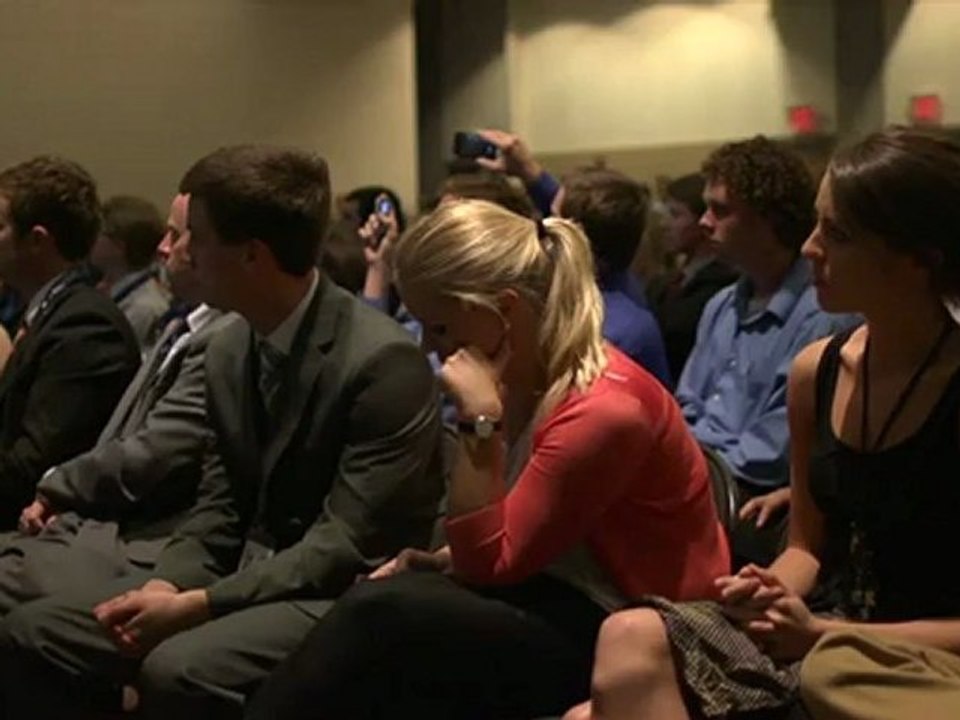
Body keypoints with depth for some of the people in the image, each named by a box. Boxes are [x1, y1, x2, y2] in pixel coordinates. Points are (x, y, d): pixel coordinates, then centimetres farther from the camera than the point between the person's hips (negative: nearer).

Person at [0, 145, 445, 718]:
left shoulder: (382, 360, -18)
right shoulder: (230, 350, 7)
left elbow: (348, 546, -20)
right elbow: (220, 507, 11)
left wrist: (199, 604, -22)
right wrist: (168, 584, -9)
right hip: (250, 576, 8)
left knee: (178, 669, -34)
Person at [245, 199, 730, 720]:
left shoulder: (604, 411, -23)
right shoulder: (532, 376, 2)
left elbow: (488, 562, -21)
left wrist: (478, 420, -26)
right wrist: (445, 559, -3)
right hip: (557, 595, 8)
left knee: (378, 613, -25)